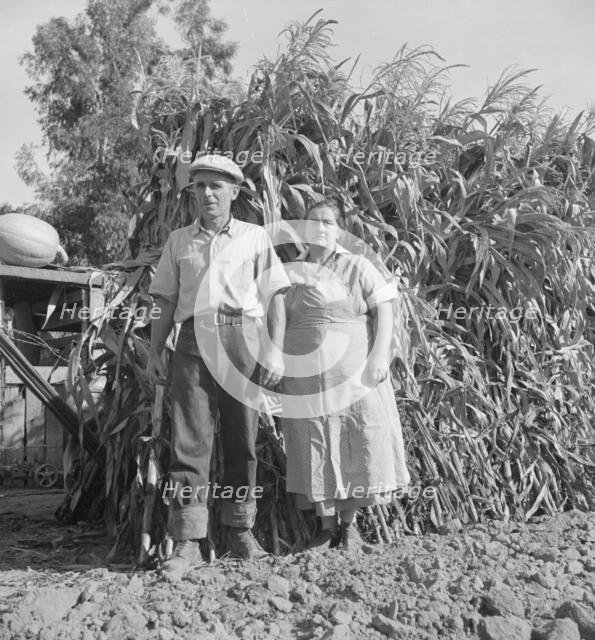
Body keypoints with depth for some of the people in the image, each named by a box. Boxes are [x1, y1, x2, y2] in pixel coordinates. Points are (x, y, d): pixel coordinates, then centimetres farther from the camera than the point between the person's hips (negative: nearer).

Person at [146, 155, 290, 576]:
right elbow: (166, 302, 17)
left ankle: (240, 530, 18)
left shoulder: (255, 237, 9)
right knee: (189, 441, -6)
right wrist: (155, 353, 9)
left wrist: (276, 351, -4)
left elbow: (274, 298, 6)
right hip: (194, 340, 1)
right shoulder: (179, 241, 16)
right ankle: (188, 542, -2)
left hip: (242, 337, -1)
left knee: (242, 440, 4)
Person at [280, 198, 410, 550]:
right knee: (315, 449, 3)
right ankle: (327, 525, 16)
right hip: (306, 377, 2)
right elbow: (278, 322, 14)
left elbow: (384, 310, -1)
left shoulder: (358, 266, 4)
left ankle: (350, 522, 17)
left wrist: (380, 354, -12)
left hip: (355, 373, -1)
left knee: (360, 442, -1)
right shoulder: (291, 271, 11)